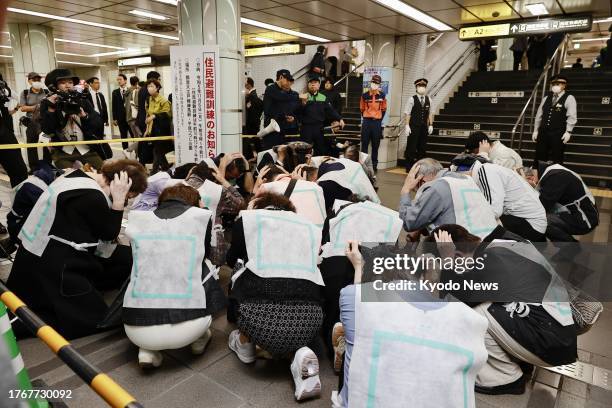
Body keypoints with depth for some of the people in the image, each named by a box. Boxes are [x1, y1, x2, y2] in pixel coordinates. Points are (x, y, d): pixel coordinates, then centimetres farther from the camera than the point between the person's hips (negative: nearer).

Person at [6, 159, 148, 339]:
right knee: (96, 321, -6)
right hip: (47, 268, -10)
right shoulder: (92, 197, -27)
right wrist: (118, 199, -14)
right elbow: (110, 234, -11)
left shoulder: (78, 176, 4)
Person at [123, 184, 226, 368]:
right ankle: (199, 338, 26)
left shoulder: (137, 219, 7)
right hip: (186, 328, -1)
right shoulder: (201, 216, 0)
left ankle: (147, 350, 15)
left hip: (136, 330, 2)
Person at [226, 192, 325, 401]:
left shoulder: (248, 218, 15)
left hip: (260, 316, -2)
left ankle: (245, 344, 34)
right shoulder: (311, 227, 22)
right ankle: (300, 353, 6)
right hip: (308, 319, 3)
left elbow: (231, 260, 30)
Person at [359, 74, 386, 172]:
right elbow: (362, 109, 10)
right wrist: (366, 118, 11)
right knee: (364, 144, 2)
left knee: (375, 145, 6)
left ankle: (374, 165, 13)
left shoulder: (382, 95, 2)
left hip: (377, 122, 1)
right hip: (366, 122, 0)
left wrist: (379, 119, 10)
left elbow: (383, 109, 12)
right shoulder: (365, 95, 0)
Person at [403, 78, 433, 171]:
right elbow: (407, 113, -7)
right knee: (411, 147, -1)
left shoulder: (428, 100, 8)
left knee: (422, 147, 8)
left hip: (424, 127, 5)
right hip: (413, 127, -4)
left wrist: (430, 125, 6)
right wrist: (407, 126, -12)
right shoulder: (412, 99, -5)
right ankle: (409, 167, 8)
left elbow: (430, 114, 10)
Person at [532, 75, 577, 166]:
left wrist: (568, 132, -16)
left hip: (558, 134, -4)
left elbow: (572, 117, -8)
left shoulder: (569, 98, -1)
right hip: (543, 132, 5)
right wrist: (536, 130, 11)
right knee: (539, 157, 5)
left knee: (556, 159, 0)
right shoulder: (546, 98, 15)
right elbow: (539, 115, 16)